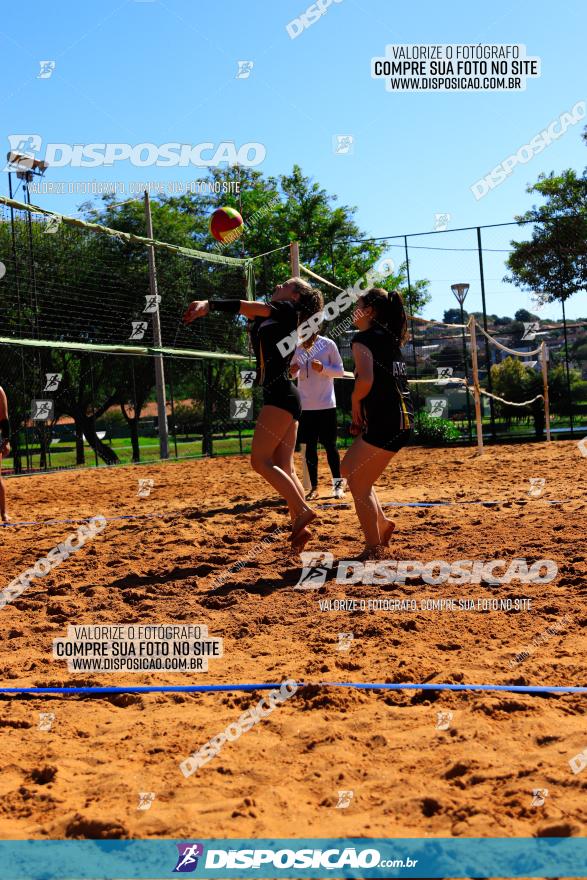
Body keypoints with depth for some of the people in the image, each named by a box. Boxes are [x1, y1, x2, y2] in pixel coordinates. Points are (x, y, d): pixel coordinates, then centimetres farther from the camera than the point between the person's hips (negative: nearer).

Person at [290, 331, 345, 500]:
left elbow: (340, 371, -1)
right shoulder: (297, 347, 6)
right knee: (309, 447, 5)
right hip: (305, 405, 3)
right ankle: (313, 487, 11)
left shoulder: (328, 344, -3)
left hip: (326, 404, -3)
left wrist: (323, 368, -19)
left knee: (330, 445, 0)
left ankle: (338, 484, 10)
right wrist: (292, 371, -9)